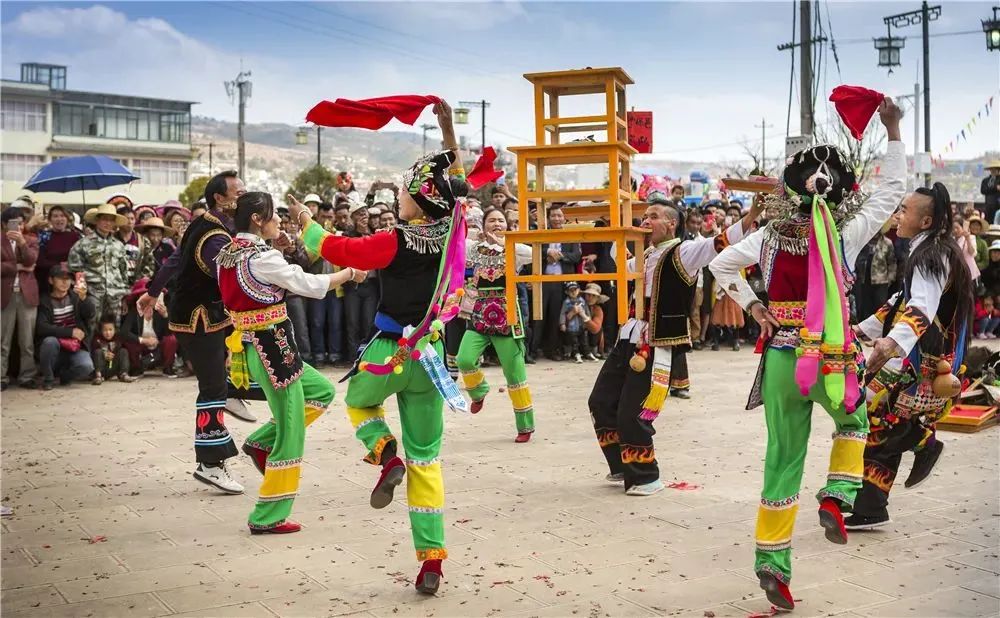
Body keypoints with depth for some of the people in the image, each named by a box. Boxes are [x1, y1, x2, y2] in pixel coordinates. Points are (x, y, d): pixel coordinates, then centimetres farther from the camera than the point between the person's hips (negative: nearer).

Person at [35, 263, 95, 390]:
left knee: (86, 366, -29)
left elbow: (90, 314, -14)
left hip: (76, 347, 1)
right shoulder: (44, 301, -1)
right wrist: (70, 332, -20)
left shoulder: (76, 297, 5)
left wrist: (84, 298, -35)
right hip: (55, 350, -1)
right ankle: (48, 378, -9)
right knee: (50, 341, -34)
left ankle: (61, 375, 6)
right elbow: (41, 328, -14)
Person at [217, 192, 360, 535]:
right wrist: (349, 273, -1)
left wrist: (276, 250, 11)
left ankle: (261, 442, 16)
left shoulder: (228, 254, 8)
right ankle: (267, 518, 11)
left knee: (323, 391, 23)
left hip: (251, 346, 9)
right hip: (273, 348, -9)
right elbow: (310, 285, -15)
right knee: (290, 436, 2)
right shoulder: (261, 257, -19)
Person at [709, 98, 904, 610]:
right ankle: (836, 497, 8)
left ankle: (772, 562, 11)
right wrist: (893, 132, 9)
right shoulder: (845, 235, -9)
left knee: (783, 458, 11)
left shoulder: (769, 238, -1)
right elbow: (893, 189, 2)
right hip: (830, 361, -2)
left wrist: (752, 306, 11)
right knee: (853, 423, 30)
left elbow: (721, 265, 10)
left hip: (781, 359, 3)